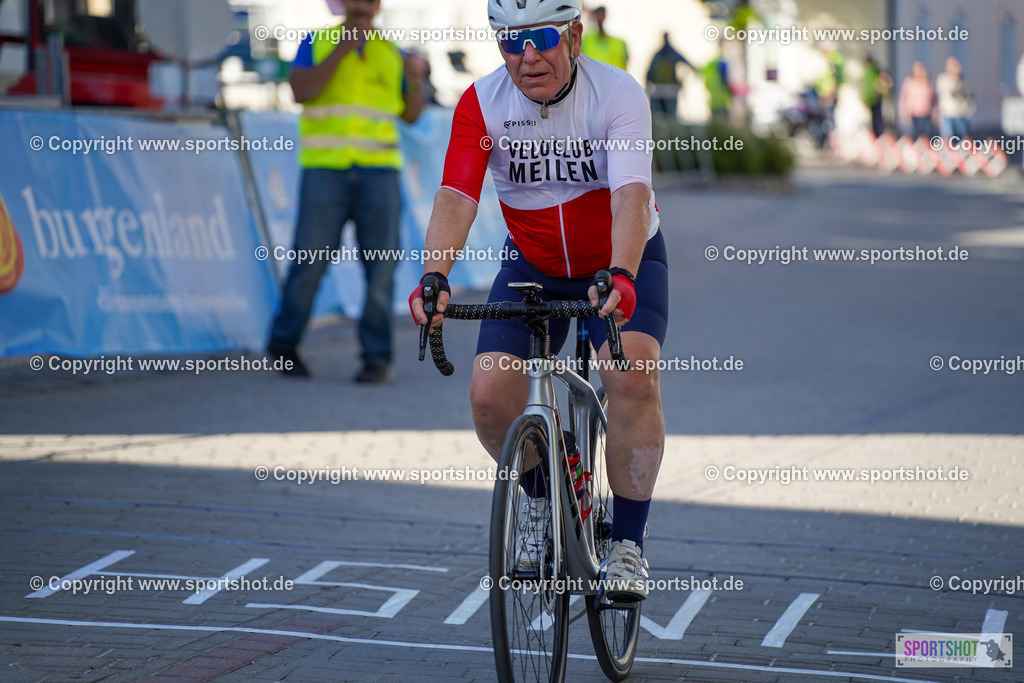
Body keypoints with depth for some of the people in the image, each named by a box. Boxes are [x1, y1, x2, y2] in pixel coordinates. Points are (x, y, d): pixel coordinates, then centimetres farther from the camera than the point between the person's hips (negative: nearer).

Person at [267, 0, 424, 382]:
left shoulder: (390, 54, 13)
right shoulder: (316, 44, 7)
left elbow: (411, 115, 15)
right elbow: (301, 92, -10)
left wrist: (414, 82, -6)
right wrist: (343, 47, -13)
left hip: (378, 171, 2)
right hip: (325, 168, -2)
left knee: (380, 264, -5)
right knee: (311, 258, -5)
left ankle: (376, 358, -1)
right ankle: (283, 346, 12)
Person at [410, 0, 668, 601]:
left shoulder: (618, 93, -24)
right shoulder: (481, 105, -17)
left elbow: (631, 194, -37)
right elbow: (456, 197, -27)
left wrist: (619, 278, -54)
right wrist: (434, 279, -45)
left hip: (624, 262, -3)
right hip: (533, 265, 3)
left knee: (632, 373, -29)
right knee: (490, 393, -16)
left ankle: (629, 544, -14)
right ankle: (541, 499, 16)